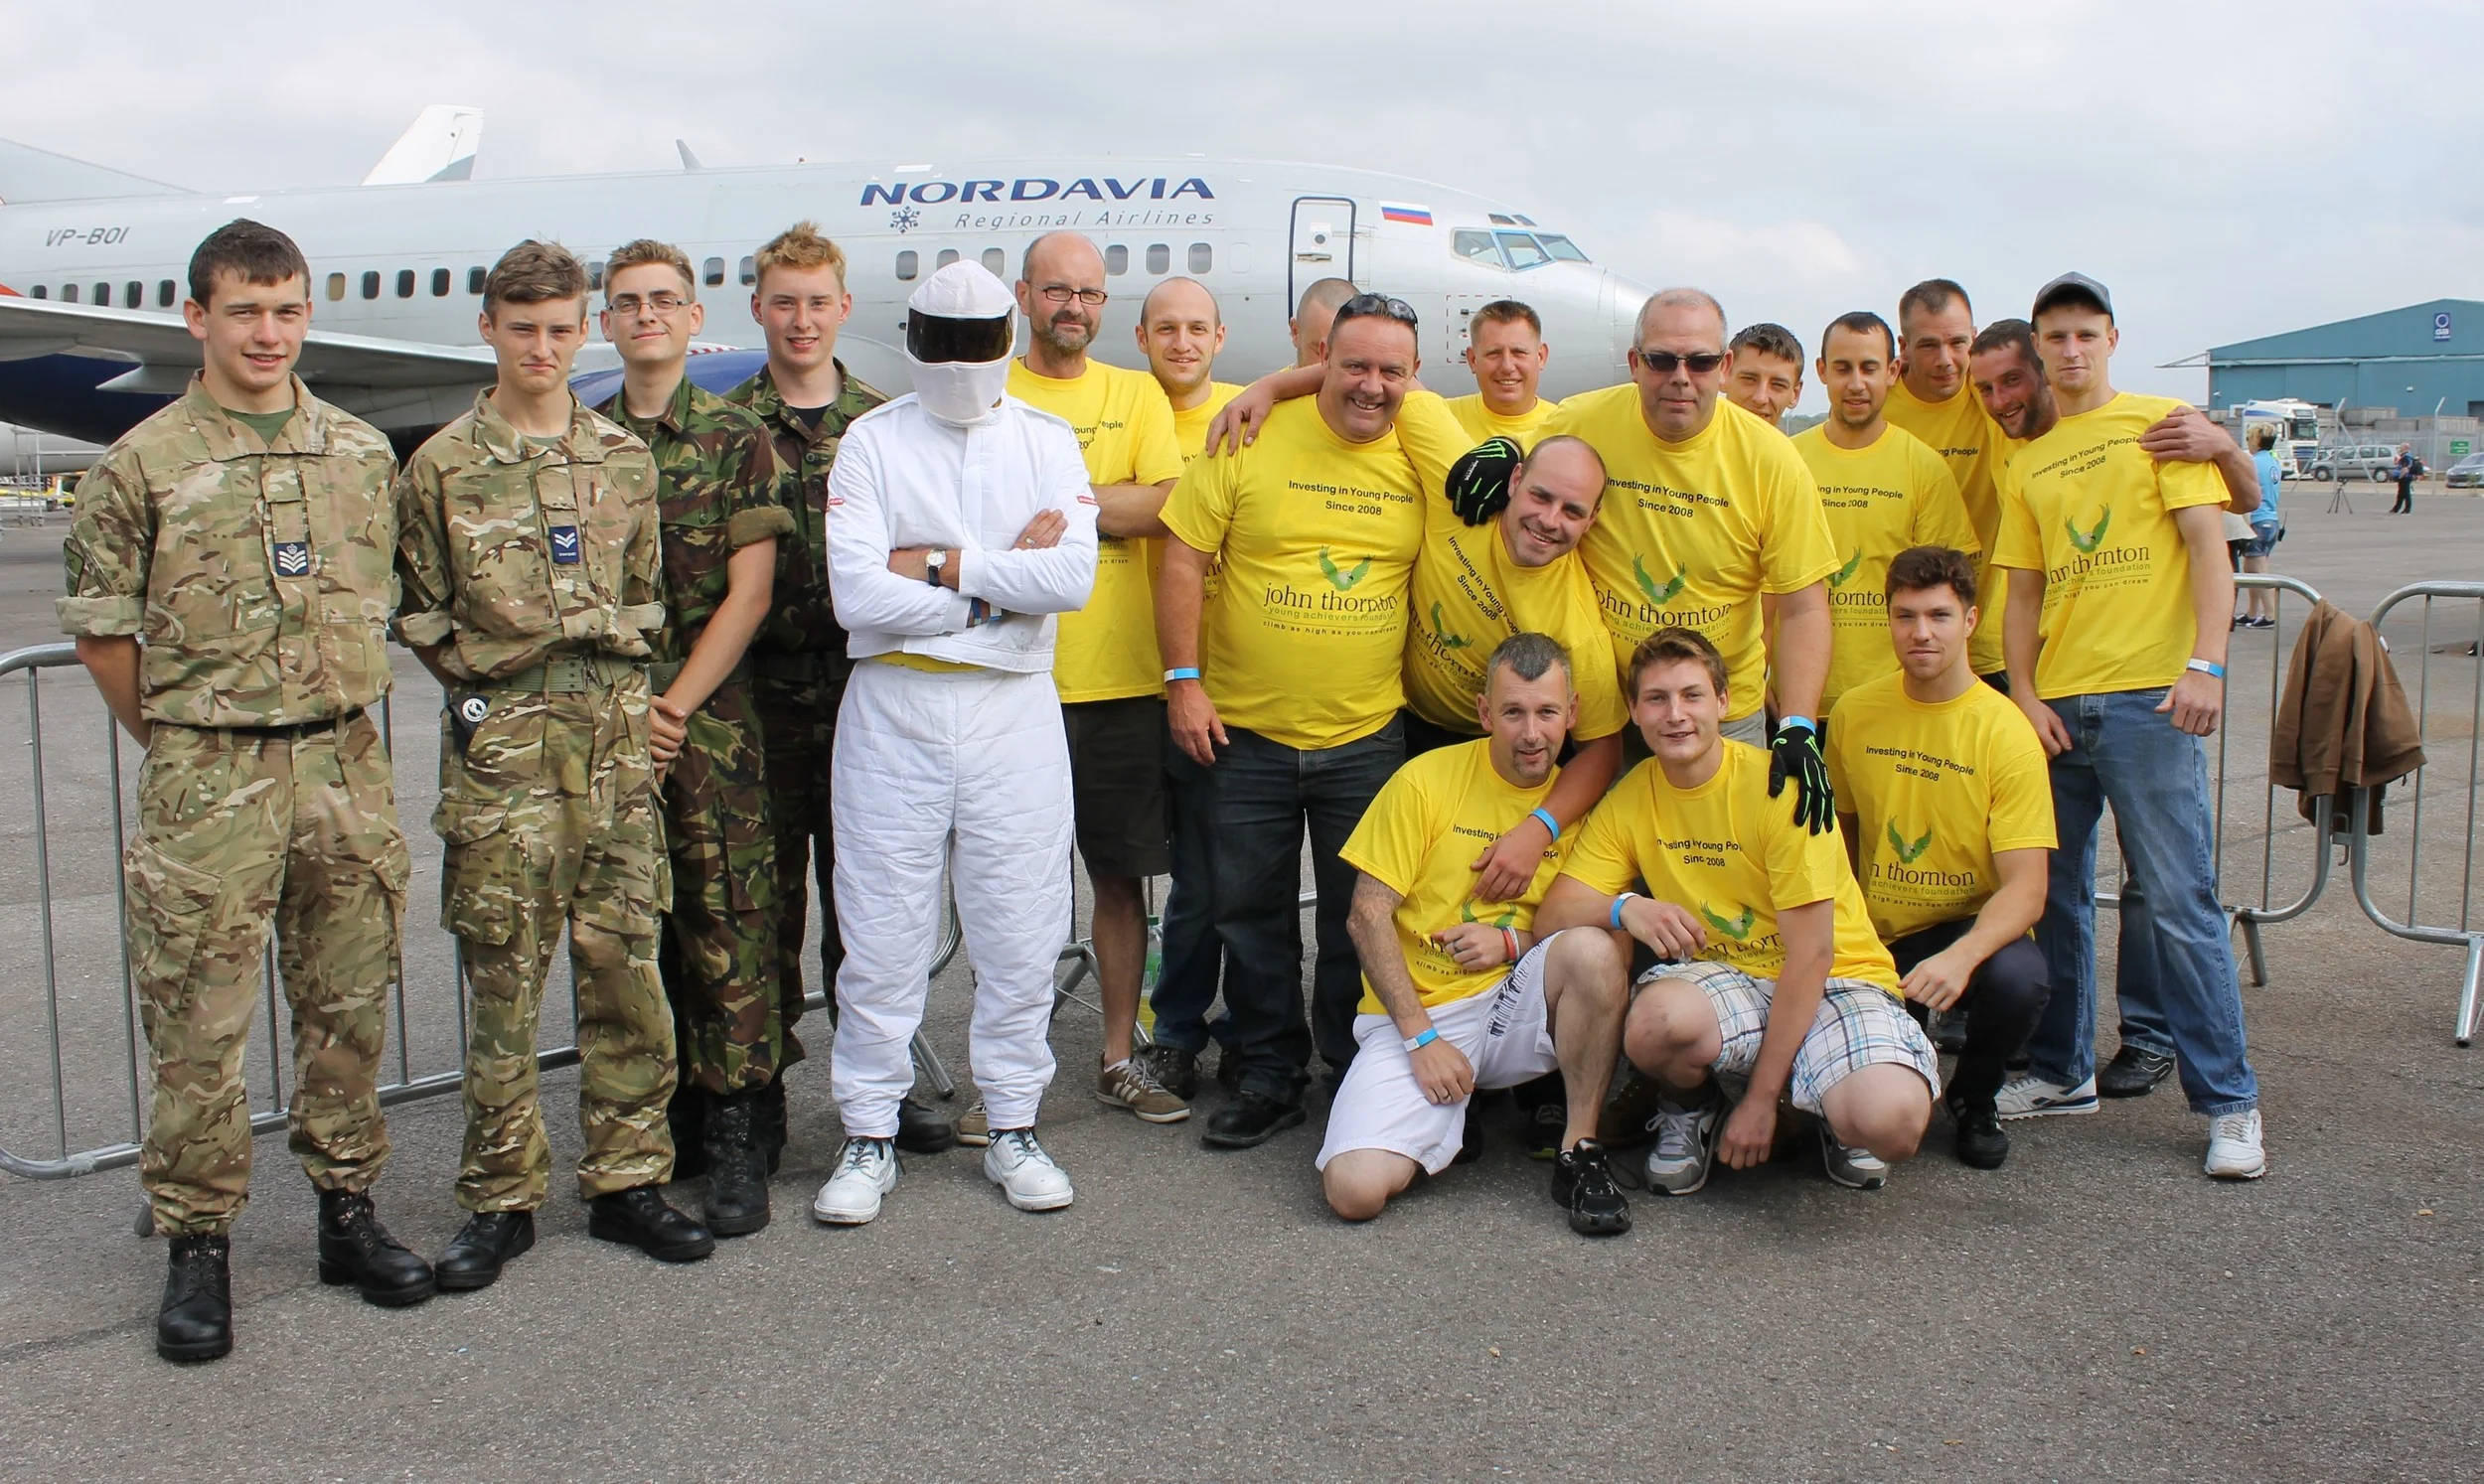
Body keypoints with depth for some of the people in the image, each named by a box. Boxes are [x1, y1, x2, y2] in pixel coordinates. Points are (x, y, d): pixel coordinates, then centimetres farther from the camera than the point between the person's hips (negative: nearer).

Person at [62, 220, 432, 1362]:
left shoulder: (362, 453, 8)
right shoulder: (142, 463, -3)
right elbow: (100, 630, 2)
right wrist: (180, 738, 6)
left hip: (346, 765, 4)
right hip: (208, 783, -3)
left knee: (349, 1005, 11)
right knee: (198, 1025, 2)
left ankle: (347, 1210, 25)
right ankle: (196, 1245, 15)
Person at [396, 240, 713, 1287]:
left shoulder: (624, 459, 11)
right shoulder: (443, 466, 3)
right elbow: (419, 613, 5)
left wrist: (621, 689, 6)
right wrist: (480, 691, -2)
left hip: (616, 729, 3)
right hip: (500, 739, -3)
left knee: (625, 959, 5)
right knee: (502, 973, 1)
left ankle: (627, 1180, 16)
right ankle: (501, 1200, 12)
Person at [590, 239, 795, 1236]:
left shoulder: (738, 438, 4)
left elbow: (748, 594, -3)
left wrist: (674, 707, -9)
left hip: (713, 721, -2)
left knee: (728, 926, -4)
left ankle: (733, 1136, 3)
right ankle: (656, 1124, 17)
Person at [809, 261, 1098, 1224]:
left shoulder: (1047, 442, 8)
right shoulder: (872, 442, 4)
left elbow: (1074, 576, -9)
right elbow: (857, 594, -10)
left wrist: (937, 565, -11)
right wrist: (1003, 582, -8)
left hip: (1015, 710, 1)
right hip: (892, 709, -1)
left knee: (1019, 929, 5)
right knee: (881, 933, 3)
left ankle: (1013, 1128, 19)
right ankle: (869, 1137, 15)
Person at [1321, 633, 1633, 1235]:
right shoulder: (1427, 780, -6)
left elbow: (1589, 929, 10)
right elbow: (1368, 915, -7)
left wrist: (1514, 942, -11)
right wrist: (1422, 1037, -13)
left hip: (1515, 1004, 2)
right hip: (1416, 1011, -1)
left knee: (1591, 950, -31)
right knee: (1355, 1189, -23)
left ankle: (1581, 1152, -14)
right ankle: (1453, 1113, 11)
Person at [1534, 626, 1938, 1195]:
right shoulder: (1628, 801, 0)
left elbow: (1811, 953, -15)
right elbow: (1551, 917, -6)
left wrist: (1762, 1097, -17)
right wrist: (1623, 907, -29)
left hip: (1834, 981, -2)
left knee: (1891, 1121, -33)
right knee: (1655, 1021, -35)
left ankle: (1837, 1110, 6)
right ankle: (1689, 1107, 2)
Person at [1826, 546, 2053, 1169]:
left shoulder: (2006, 733, -14)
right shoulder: (1855, 713, 0)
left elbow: (2025, 888, -20)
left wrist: (1961, 956, -38)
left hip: (1970, 929, -3)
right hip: (1877, 939, 3)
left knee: (2017, 978, -37)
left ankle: (1973, 1100, 0)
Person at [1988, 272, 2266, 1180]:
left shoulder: (2159, 423, 4)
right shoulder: (2027, 466, 17)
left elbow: (2208, 548, -4)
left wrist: (2204, 665, -16)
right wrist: (2023, 692, 2)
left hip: (2147, 697, -5)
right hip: (2055, 705, 5)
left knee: (2176, 902, -6)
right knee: (2053, 894, 9)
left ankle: (2229, 1102, 2)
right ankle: (2062, 1071, 22)